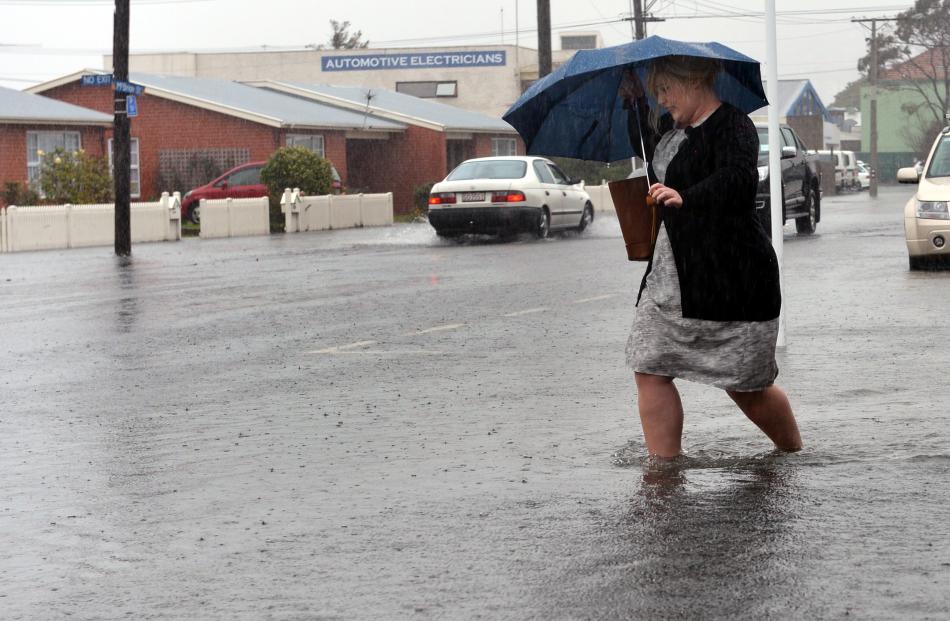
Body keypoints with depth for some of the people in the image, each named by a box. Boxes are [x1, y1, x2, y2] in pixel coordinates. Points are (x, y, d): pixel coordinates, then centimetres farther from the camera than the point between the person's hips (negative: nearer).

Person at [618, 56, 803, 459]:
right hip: (670, 275, 9)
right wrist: (634, 102, 25)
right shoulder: (672, 127, 15)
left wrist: (685, 198, -46)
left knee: (746, 387, 1)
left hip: (732, 278, -8)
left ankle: (795, 455, 25)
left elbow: (737, 179, -32)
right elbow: (648, 152, 38)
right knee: (649, 369, -2)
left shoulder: (732, 127, -13)